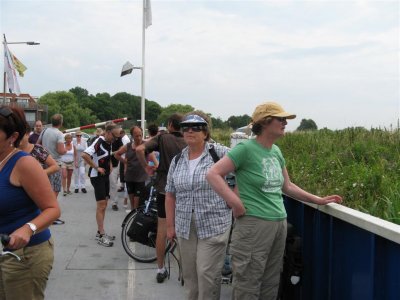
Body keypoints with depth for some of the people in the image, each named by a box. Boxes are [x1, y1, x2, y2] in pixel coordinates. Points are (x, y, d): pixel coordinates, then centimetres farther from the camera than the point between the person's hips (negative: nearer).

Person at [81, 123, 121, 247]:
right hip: (97, 176, -9)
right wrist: (97, 167, -23)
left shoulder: (109, 143, 8)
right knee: (101, 205, -8)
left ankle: (100, 232, 24)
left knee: (104, 205, 14)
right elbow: (84, 155, -31)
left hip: (105, 176, 9)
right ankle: (101, 236, -2)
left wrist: (109, 165, 10)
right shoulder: (99, 142, -19)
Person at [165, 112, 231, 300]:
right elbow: (171, 195, 11)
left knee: (207, 273, -2)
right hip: (185, 226, 5)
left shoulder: (220, 153, -8)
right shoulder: (177, 160, 8)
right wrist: (170, 225, 9)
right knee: (189, 273, 13)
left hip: (214, 225, -5)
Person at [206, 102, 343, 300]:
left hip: (280, 223, 7)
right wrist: (236, 204, -19)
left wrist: (318, 200, 17)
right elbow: (213, 174, -16)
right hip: (254, 224, -7)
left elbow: (287, 186, 20)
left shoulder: (276, 151, 10)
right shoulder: (246, 148, -12)